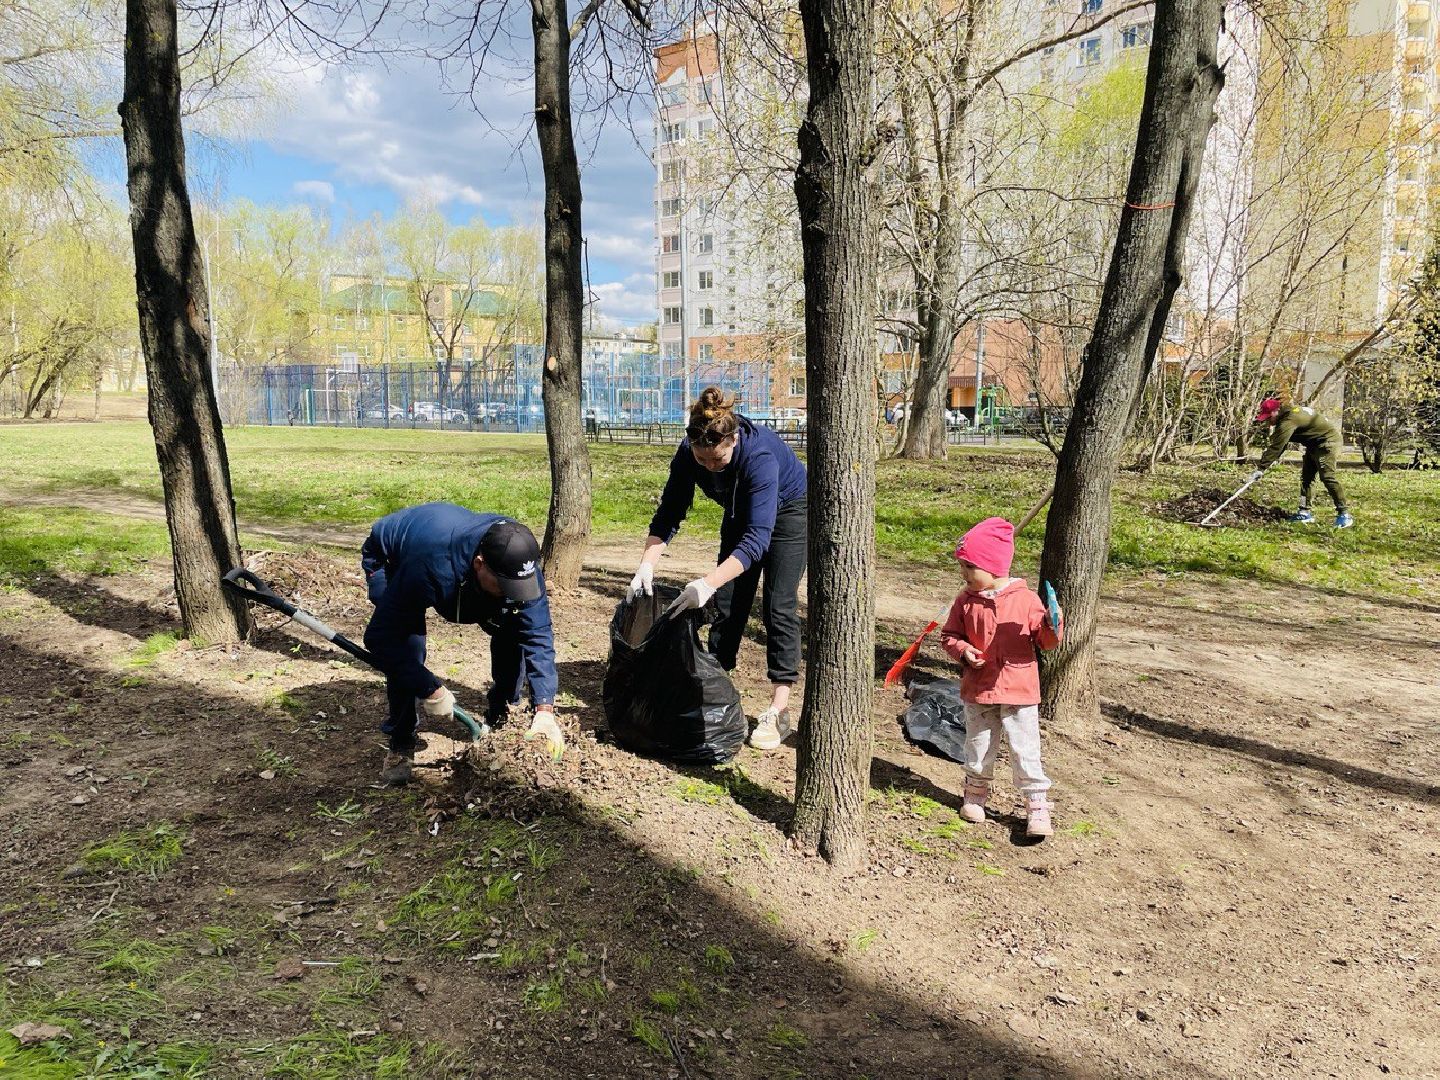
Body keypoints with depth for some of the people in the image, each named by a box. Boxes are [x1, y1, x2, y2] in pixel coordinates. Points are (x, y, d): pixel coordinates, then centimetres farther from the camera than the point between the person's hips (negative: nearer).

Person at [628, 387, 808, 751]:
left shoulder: (760, 453, -41)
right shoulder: (689, 452, -25)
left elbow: (757, 538, -45)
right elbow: (668, 514, -18)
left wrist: (708, 584, -53)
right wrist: (647, 565, -32)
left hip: (788, 512, -5)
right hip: (741, 514, 6)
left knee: (778, 606, -11)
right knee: (727, 602, 3)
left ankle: (778, 712, -8)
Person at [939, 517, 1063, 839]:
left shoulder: (1026, 599, -7)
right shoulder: (966, 601, 0)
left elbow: (1045, 640, -2)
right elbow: (950, 635, 9)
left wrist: (1052, 625, -23)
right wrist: (963, 651, -11)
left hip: (1018, 691, -3)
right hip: (978, 691, 3)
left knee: (1025, 751, 0)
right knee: (978, 746, 16)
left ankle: (1037, 807, 12)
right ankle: (975, 794, 37)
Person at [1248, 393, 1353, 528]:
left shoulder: (1289, 421, -29)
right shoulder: (1288, 413, 3)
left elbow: (1276, 446, -32)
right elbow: (1279, 443, 10)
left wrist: (1261, 469, -32)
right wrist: (1275, 458, -2)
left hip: (1328, 440, -11)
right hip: (1314, 443, 11)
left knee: (1327, 476, -17)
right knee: (1306, 476, 7)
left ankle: (1344, 513, -14)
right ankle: (1305, 512, 9)